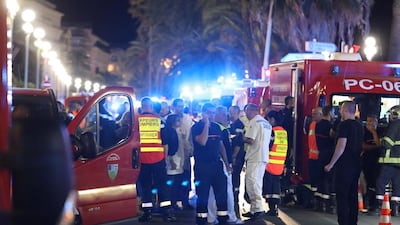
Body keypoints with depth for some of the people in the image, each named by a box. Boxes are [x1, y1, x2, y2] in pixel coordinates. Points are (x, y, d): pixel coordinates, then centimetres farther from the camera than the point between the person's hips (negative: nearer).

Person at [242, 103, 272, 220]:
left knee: (252, 182, -9)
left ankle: (258, 208, -14)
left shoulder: (254, 122, -10)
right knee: (257, 182, 12)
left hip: (255, 157, -9)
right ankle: (254, 208, 16)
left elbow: (250, 140, -19)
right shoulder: (267, 123, 19)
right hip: (264, 156, 9)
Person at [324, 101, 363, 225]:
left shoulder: (344, 124, -14)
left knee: (342, 196, -4)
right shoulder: (359, 126, 11)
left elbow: (341, 146, -19)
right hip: (356, 164, 8)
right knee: (353, 196, 13)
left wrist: (331, 164, -15)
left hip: (344, 165, -8)